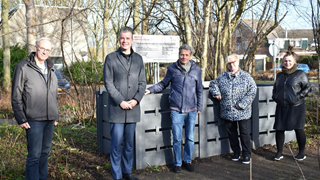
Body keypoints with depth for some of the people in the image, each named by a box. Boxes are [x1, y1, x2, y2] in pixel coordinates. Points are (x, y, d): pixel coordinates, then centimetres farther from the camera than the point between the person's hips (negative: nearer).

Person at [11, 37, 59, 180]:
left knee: (45, 152, 12)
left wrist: (56, 115, 18)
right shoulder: (23, 67, -5)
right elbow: (16, 96, -7)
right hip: (33, 120, -6)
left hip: (49, 119, 6)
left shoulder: (51, 69, 14)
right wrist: (20, 118, -12)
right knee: (34, 155, -6)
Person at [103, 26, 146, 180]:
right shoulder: (111, 58, 0)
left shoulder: (138, 59, 11)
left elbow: (142, 82, 9)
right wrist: (121, 101, -12)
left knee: (129, 143, 12)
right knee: (116, 143, -2)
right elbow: (108, 83, -5)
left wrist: (136, 99, -7)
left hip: (133, 108, 4)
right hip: (116, 108, -3)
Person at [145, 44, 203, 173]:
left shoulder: (196, 70, 5)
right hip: (176, 110, -1)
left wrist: (199, 107, 11)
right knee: (177, 139, 2)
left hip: (191, 110, 1)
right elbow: (163, 84, 13)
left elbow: (199, 90, 13)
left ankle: (188, 161, 24)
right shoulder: (172, 69, 2)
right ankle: (177, 163, 16)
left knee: (190, 138, 8)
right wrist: (150, 90, 0)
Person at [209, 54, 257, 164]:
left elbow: (252, 91, -7)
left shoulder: (246, 76, -3)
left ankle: (246, 154, 12)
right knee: (231, 133, 12)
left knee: (244, 132, 1)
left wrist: (242, 104, -13)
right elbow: (213, 83, 21)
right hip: (227, 112, 4)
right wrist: (216, 92, 0)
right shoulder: (223, 76, 7)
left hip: (242, 112, -3)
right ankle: (236, 152, 27)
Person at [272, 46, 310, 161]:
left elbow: (307, 88, -3)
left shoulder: (300, 74, -2)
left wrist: (298, 97, -13)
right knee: (279, 129, 3)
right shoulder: (280, 75, 14)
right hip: (281, 107, 5)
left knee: (298, 129, 3)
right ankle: (279, 152, 14)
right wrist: (275, 97, 8)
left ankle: (301, 152, 18)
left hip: (296, 107, -4)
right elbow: (275, 88, 25)